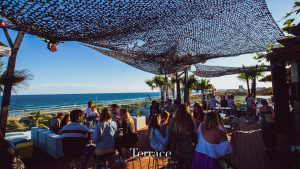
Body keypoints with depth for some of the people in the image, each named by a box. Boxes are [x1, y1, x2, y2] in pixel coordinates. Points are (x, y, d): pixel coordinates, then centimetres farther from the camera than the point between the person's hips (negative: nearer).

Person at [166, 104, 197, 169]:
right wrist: (195, 145, 7)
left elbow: (169, 136, -4)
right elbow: (194, 135, -9)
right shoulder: (190, 121, -16)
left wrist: (168, 147, 7)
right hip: (188, 148, -1)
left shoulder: (173, 121, -12)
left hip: (177, 148, 2)